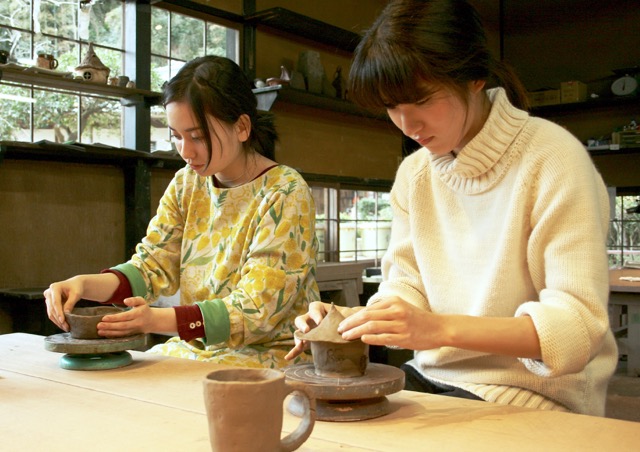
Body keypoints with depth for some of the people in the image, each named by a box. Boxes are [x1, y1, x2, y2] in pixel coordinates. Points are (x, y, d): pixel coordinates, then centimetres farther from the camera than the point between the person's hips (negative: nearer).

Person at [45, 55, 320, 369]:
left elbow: (256, 310, -19)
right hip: (197, 349, 6)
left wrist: (159, 320, -31)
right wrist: (85, 284, -18)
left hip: (271, 357, -5)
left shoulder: (285, 194, -15)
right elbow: (153, 266, 1)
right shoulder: (186, 185, 5)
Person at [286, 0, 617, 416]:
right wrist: (353, 321, -15)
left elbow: (579, 324, -22)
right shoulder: (413, 173, 6)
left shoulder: (551, 158, -16)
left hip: (533, 391, -5)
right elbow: (407, 284, 7)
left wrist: (439, 328, -34)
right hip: (436, 379, 6)